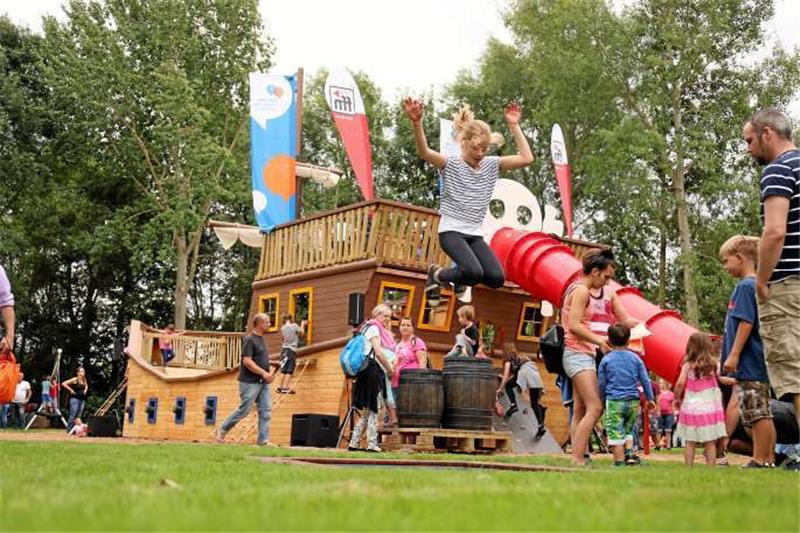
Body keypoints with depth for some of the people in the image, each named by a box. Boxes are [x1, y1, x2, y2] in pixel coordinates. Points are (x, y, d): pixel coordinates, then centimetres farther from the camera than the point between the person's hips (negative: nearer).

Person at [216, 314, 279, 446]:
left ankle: (263, 439, 5)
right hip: (250, 382, -8)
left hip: (262, 382, 8)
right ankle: (222, 430, 16)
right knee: (243, 410, -2)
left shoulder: (260, 339, 14)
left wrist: (270, 369, 7)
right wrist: (264, 373, -22)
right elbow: (247, 361, -21)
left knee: (266, 411, 2)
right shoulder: (249, 339, -14)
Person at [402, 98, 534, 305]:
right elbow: (424, 152, -24)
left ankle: (460, 276, 18)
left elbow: (526, 158, -1)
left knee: (496, 278, -15)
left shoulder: (492, 165, 8)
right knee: (475, 274, -28)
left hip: (475, 235, 5)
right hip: (451, 232, -5)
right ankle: (437, 274, 4)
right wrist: (417, 122, -40)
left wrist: (514, 125, -4)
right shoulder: (451, 165, -5)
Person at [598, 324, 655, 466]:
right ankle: (629, 454, 8)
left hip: (614, 401, -3)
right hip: (633, 401, 3)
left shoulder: (606, 360, -1)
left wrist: (601, 400, 17)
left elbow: (601, 384, 4)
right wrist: (650, 398, 18)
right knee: (628, 430, 20)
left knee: (616, 434, -1)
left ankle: (619, 462, -2)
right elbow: (645, 380, 7)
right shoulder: (635, 358, 4)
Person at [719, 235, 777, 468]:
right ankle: (769, 460, 14)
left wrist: (734, 354, -18)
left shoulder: (745, 286, -11)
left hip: (749, 363, -10)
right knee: (762, 413, 10)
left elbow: (746, 322, -18)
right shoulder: (756, 285, 17)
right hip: (758, 363, 10)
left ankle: (760, 461, -4)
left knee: (758, 414, -7)